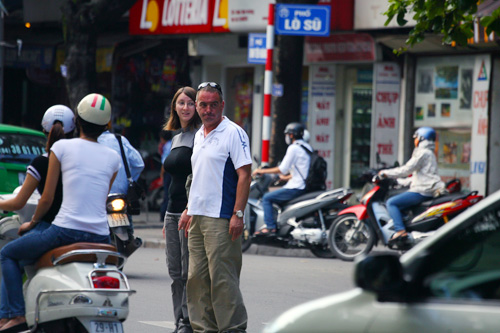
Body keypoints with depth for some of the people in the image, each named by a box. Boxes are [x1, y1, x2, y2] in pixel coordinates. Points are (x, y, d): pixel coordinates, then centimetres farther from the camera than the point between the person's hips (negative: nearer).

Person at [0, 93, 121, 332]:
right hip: (100, 236, 4)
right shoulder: (113, 158, 9)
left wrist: (32, 222, 19)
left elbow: (47, 198, 1)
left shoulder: (62, 147, -1)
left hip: (66, 230, -4)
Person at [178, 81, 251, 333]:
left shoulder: (233, 133, -8)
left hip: (220, 218, -8)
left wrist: (238, 214, -19)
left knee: (222, 277, -9)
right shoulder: (199, 135, 17)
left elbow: (244, 175, -14)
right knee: (197, 277, 9)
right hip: (197, 217, 8)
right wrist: (189, 209, 21)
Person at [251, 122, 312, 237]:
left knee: (267, 198, -5)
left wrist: (262, 171, -6)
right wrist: (286, 177, 36)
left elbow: (282, 169, -15)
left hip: (296, 188, -10)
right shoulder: (307, 147, 17)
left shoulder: (293, 148, -11)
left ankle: (270, 227, -11)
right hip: (306, 186, 10)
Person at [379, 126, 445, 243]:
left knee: (391, 203, -16)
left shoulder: (423, 153, -8)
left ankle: (400, 230, -29)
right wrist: (399, 182, 28)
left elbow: (407, 169, -15)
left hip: (421, 191, -11)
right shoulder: (429, 153, 24)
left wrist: (386, 173, -9)